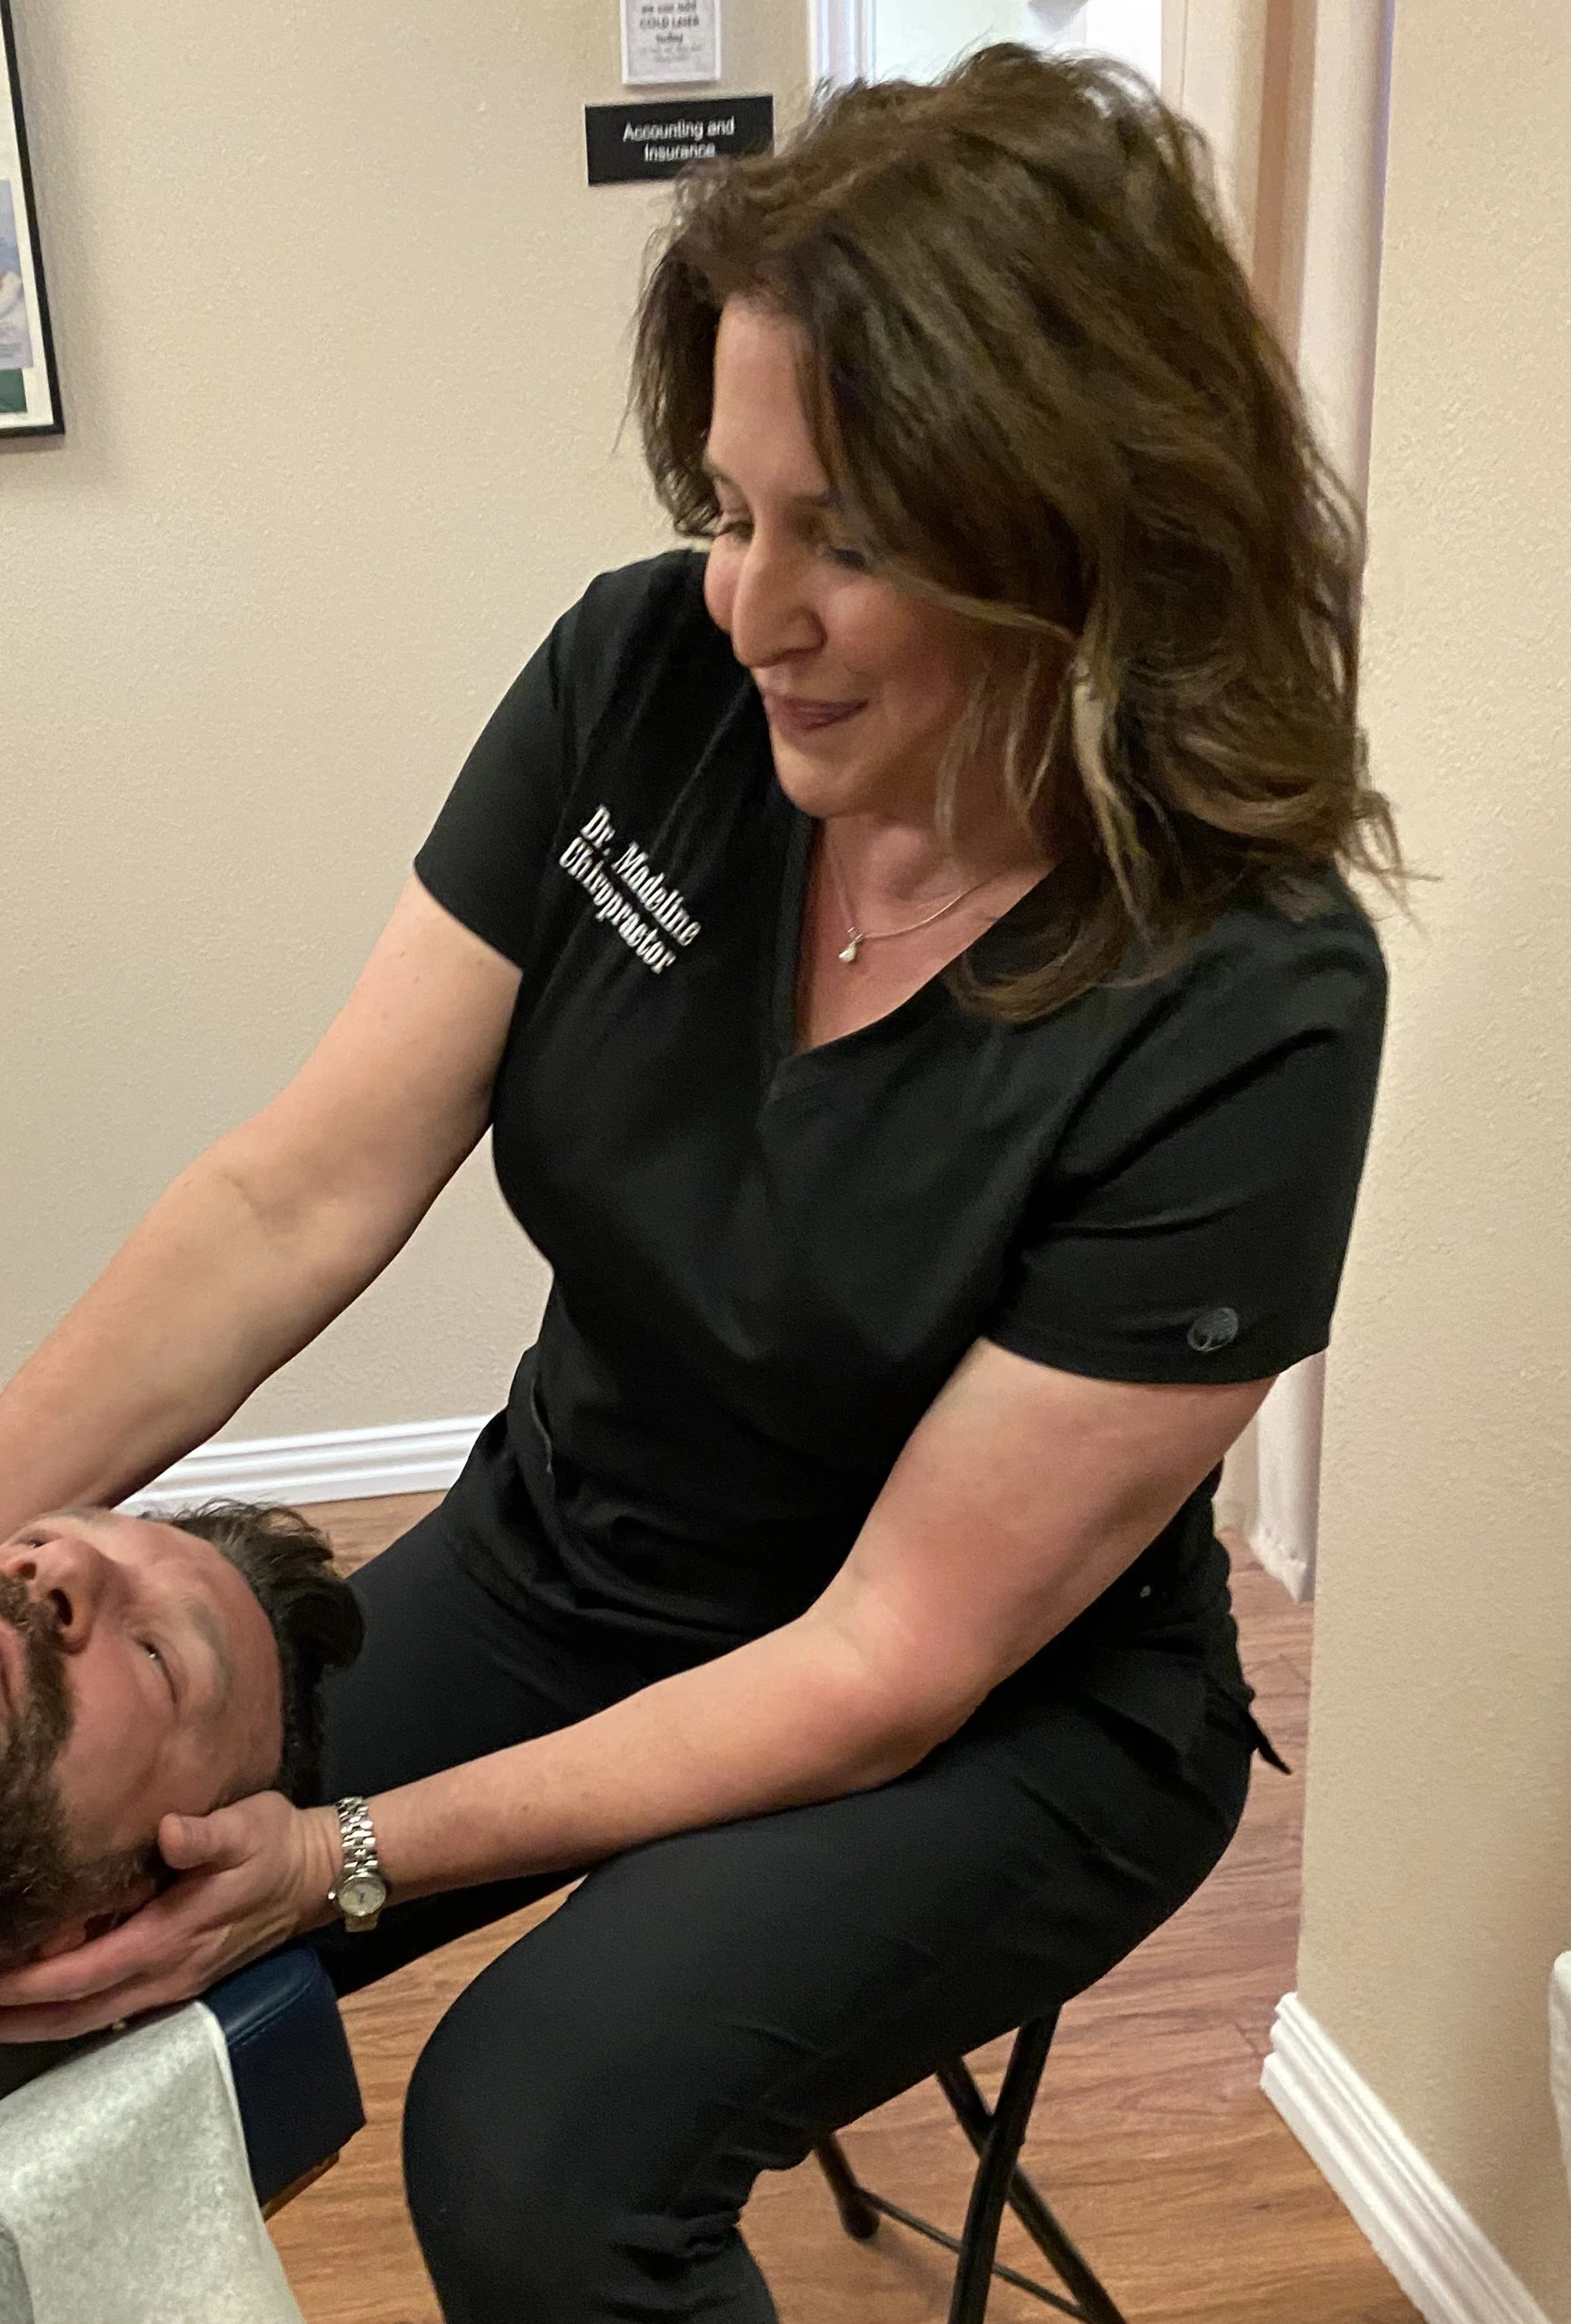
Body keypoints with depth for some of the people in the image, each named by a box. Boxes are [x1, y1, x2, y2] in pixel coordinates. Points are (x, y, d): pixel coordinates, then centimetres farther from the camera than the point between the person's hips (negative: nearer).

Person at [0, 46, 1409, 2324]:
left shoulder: (1246, 1013, -27)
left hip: (1010, 1717, -3)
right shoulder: (646, 676, -15)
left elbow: (892, 1663, -23)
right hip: (562, 1558, 4)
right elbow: (303, 1192, -13)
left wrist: (351, 1858, -27)